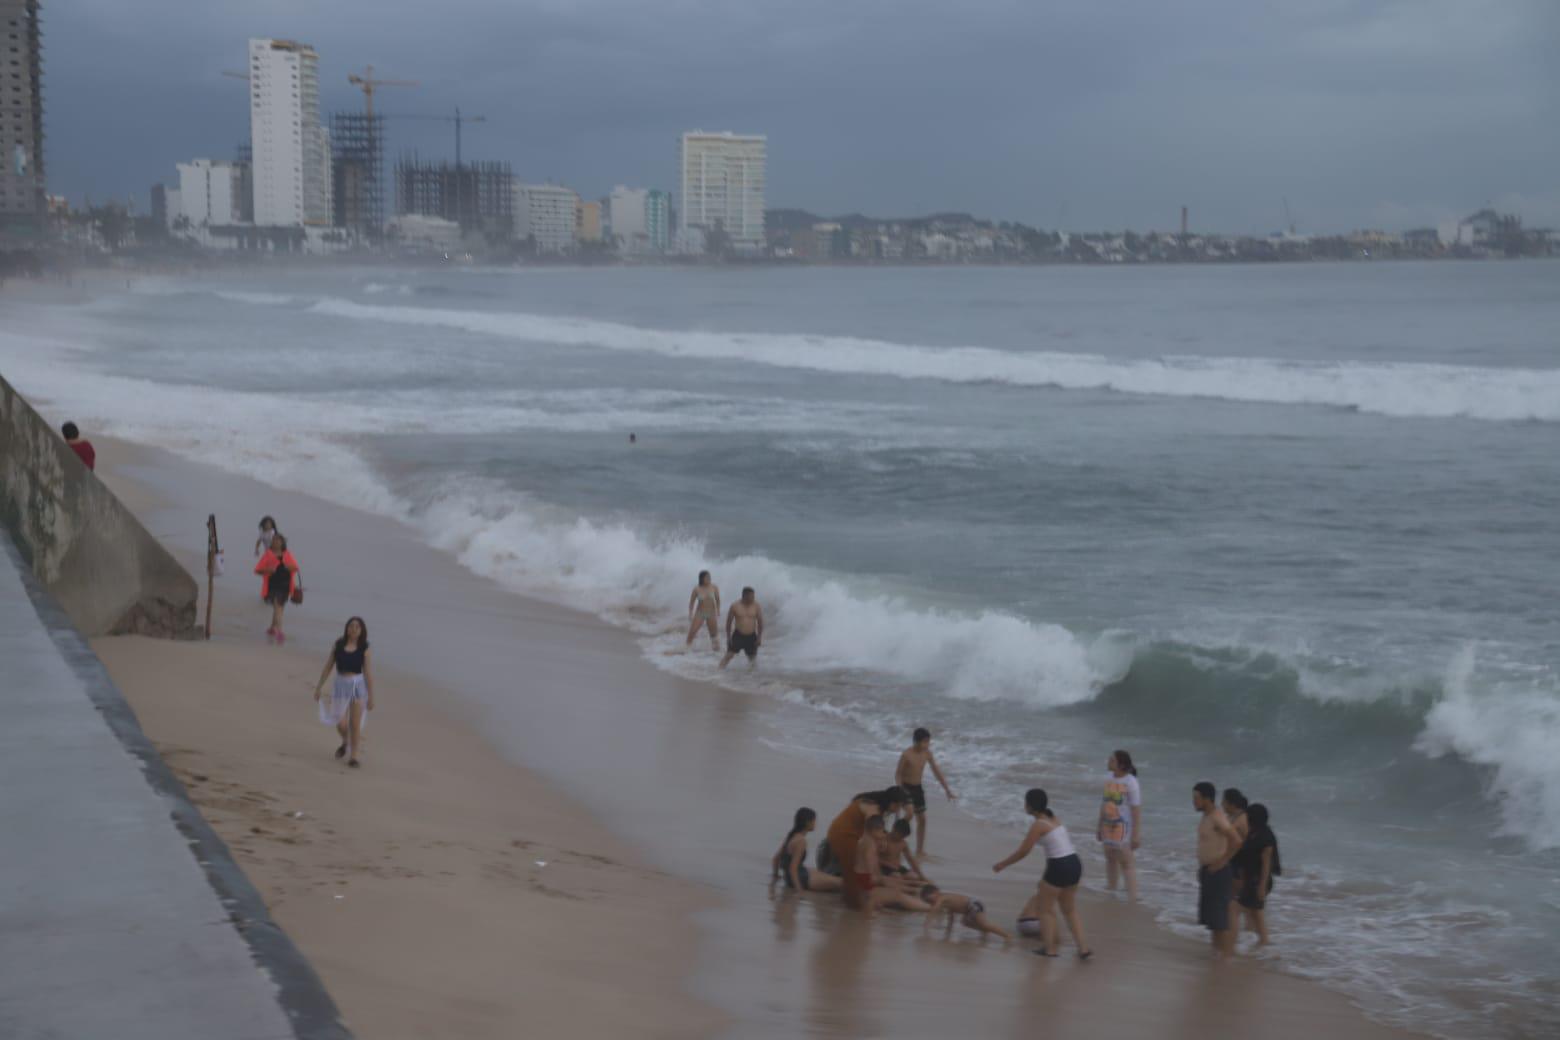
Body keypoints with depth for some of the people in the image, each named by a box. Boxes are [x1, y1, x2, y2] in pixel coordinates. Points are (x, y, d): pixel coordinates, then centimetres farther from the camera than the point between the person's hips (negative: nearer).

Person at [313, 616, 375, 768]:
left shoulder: (364, 649, -3)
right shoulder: (338, 646, 1)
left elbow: (368, 674, -2)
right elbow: (328, 667, 8)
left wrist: (371, 697, -2)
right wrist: (319, 687, 9)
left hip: (358, 685, -1)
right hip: (341, 685, 1)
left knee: (355, 724, 1)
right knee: (341, 724, -4)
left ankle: (353, 756, 15)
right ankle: (345, 743, 30)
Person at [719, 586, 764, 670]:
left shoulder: (756, 606, -4)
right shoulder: (735, 606, -7)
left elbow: (760, 622, 4)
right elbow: (729, 621, 0)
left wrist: (759, 637, 0)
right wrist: (728, 637, -2)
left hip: (751, 637, 2)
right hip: (738, 635, -2)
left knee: (752, 657, 8)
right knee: (729, 655, -9)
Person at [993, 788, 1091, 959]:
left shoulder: (1038, 825, -12)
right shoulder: (1053, 818, 14)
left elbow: (1023, 851, -9)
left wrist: (1003, 864, 3)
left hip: (1059, 866, -8)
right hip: (1074, 863, 8)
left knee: (1046, 909, 10)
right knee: (1070, 910, 18)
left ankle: (1050, 948, 11)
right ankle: (1083, 948, 12)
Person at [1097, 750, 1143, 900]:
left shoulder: (1130, 782, -18)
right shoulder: (1109, 777, 3)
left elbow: (1136, 809, -16)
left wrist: (1136, 834, -17)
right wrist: (1100, 826, 17)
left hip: (1123, 826, -7)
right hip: (1108, 825, 7)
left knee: (1125, 862, -5)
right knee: (1110, 858, 17)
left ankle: (1132, 898, 0)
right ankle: (1110, 890, 31)